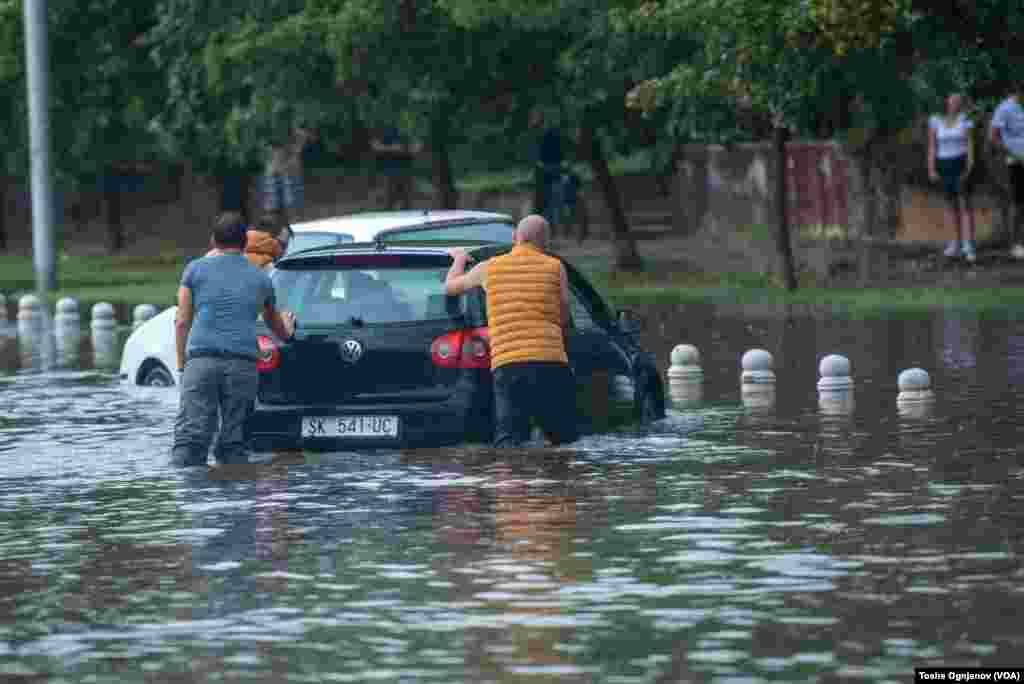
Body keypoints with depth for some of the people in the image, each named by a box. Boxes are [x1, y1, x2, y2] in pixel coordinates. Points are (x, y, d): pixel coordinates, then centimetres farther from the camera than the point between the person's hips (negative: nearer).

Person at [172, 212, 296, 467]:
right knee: (233, 441, 4)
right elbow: (274, 322, 38)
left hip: (202, 360, -2)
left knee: (190, 436, -10)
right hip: (243, 364, 2)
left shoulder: (196, 269, 12)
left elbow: (182, 322, 8)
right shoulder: (260, 278, 19)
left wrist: (182, 366, 15)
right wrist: (287, 331, 61)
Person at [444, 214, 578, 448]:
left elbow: (450, 286, 32)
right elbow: (564, 319, 10)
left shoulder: (489, 268, 15)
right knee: (566, 441, 8)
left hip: (506, 365, 1)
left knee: (508, 443, -8)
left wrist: (459, 259, 52)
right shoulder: (555, 267, 9)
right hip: (550, 361, -1)